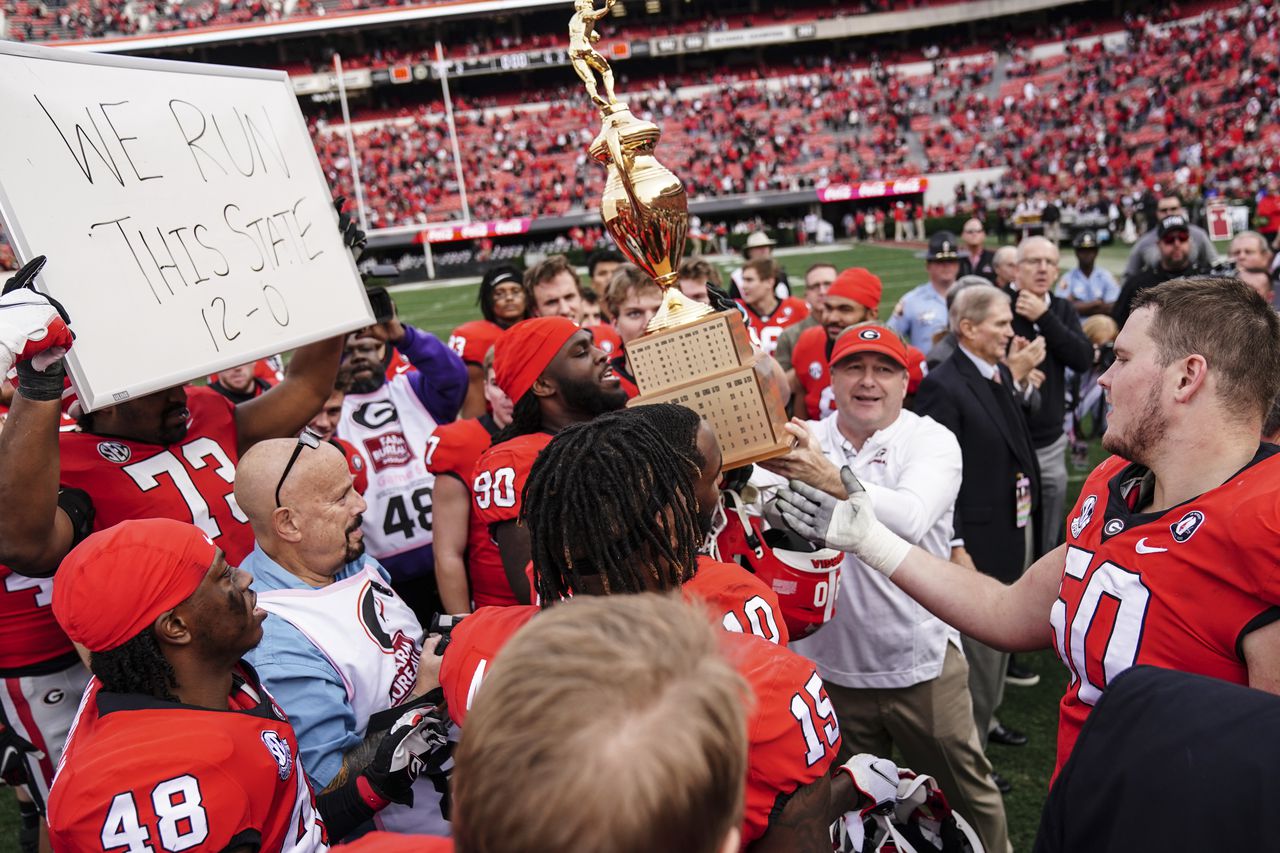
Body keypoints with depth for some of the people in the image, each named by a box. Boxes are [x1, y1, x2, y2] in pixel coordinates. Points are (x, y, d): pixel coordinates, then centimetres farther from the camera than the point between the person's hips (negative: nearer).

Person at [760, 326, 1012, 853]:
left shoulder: (932, 439, -9)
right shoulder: (803, 443, -2)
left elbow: (911, 518, -29)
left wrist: (830, 478, -43)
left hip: (921, 664, -2)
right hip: (827, 665, 2)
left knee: (967, 793, 16)